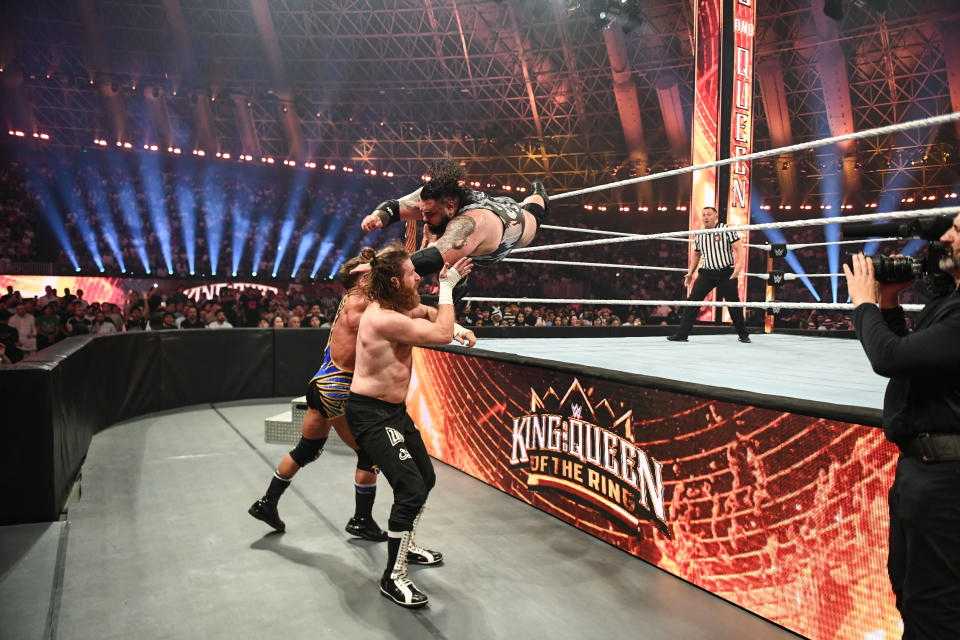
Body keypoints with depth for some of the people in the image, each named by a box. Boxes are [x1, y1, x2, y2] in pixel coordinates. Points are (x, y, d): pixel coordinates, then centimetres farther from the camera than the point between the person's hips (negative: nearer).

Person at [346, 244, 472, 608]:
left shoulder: (399, 308, 5)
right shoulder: (383, 318, -26)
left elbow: (431, 316, 26)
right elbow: (442, 335, -24)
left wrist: (450, 284, 12)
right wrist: (447, 287, -13)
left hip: (394, 410, 10)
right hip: (371, 415, -10)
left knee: (425, 478, 20)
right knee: (411, 490, -16)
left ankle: (405, 546, 41)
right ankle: (393, 578, 1)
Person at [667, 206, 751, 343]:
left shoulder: (727, 229, -4)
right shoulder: (699, 235, 10)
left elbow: (739, 248, -7)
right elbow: (696, 255, 23)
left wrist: (739, 264, -24)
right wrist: (690, 273, 15)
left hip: (727, 273, -3)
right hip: (707, 273, 3)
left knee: (734, 303, 3)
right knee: (692, 300, -8)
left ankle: (743, 335, 20)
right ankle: (681, 334, -6)